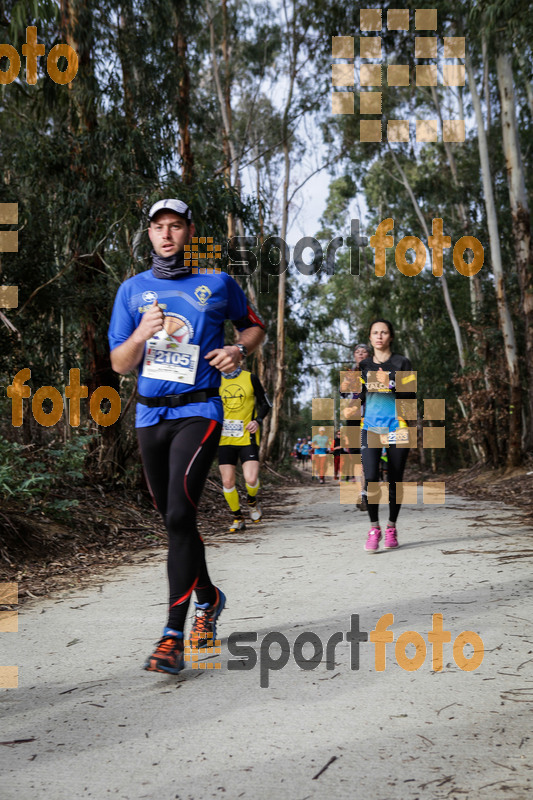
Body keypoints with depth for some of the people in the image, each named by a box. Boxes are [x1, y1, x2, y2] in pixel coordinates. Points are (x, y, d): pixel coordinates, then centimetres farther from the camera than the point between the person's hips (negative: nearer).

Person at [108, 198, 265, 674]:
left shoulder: (217, 283, 3)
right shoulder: (132, 290, 9)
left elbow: (255, 325, 17)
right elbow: (119, 365, 6)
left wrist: (239, 350, -5)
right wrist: (141, 336, -15)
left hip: (198, 411, -4)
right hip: (150, 416, 4)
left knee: (180, 515, -18)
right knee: (175, 521, 13)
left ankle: (173, 636, -15)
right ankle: (208, 597, 36)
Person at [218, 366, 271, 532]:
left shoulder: (250, 378, 1)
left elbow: (265, 404, 8)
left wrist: (258, 420, -10)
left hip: (247, 437, -2)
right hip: (225, 439, 2)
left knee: (251, 479, -15)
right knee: (227, 482, -1)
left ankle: (252, 502, 19)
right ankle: (238, 518, 18)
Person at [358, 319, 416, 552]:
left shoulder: (402, 363, 5)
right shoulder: (364, 366, 14)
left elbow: (411, 395, 0)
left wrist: (391, 385, -15)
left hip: (397, 428, -1)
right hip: (370, 427, 1)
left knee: (395, 480, 2)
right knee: (370, 477, -15)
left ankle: (391, 528, 18)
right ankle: (374, 528, -4)